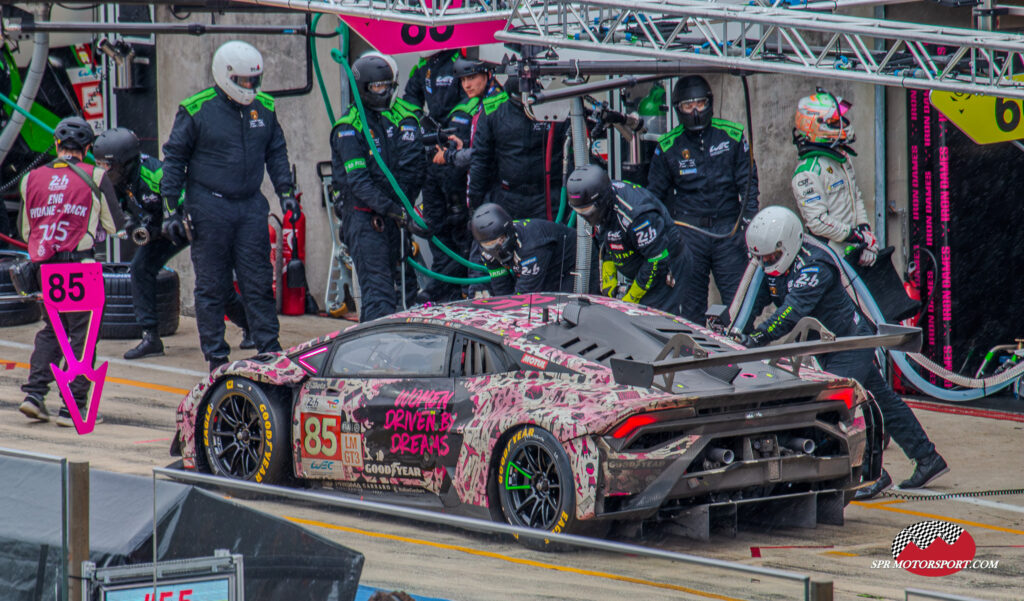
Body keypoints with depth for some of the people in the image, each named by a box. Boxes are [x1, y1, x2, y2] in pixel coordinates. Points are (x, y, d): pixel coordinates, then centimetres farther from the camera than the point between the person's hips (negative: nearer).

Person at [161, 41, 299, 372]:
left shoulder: (264, 108, 7)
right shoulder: (197, 110, -6)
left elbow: (276, 152, 20)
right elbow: (174, 158, 0)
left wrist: (285, 191, 9)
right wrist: (173, 208, -3)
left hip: (251, 207, 4)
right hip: (209, 208, -4)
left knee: (259, 282, 4)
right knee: (212, 286, 2)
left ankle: (269, 348, 9)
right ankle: (216, 355, 7)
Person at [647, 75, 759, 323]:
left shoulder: (732, 136, 3)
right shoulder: (668, 147, 4)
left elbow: (748, 181, 7)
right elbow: (655, 193, 13)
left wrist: (749, 219, -1)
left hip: (728, 228, -1)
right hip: (688, 229, 1)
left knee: (737, 295, -3)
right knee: (690, 302, 3)